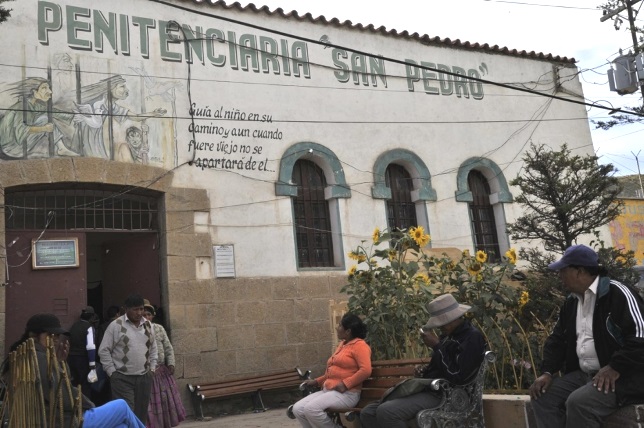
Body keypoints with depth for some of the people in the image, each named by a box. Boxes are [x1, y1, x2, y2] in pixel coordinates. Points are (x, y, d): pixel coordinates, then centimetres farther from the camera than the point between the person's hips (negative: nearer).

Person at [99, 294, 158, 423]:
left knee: (141, 414, 10)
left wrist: (152, 368, 11)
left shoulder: (148, 325, 8)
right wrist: (111, 372, -7)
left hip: (144, 377, 5)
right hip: (122, 378, -5)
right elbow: (104, 350, -5)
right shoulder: (116, 325, -7)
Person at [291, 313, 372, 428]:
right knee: (297, 409, -7)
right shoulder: (342, 344, 22)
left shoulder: (359, 345, -6)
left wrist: (345, 384, -22)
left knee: (311, 409, -28)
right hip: (328, 390, 9)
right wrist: (317, 381, 24)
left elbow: (366, 370, -19)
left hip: (346, 394, -9)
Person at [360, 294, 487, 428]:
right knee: (367, 413, -2)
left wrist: (436, 346, -16)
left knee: (385, 411, -30)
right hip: (425, 390, 10)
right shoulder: (448, 335, 17)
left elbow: (457, 377, -21)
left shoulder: (472, 337, -11)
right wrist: (425, 370, 7)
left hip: (442, 396, -10)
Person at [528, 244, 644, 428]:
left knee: (578, 403, -30)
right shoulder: (571, 302, 12)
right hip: (583, 374, 8)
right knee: (542, 397, -6)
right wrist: (547, 372, 3)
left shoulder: (617, 293, -14)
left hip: (622, 377, -8)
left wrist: (614, 368, -25)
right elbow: (557, 339, 17)